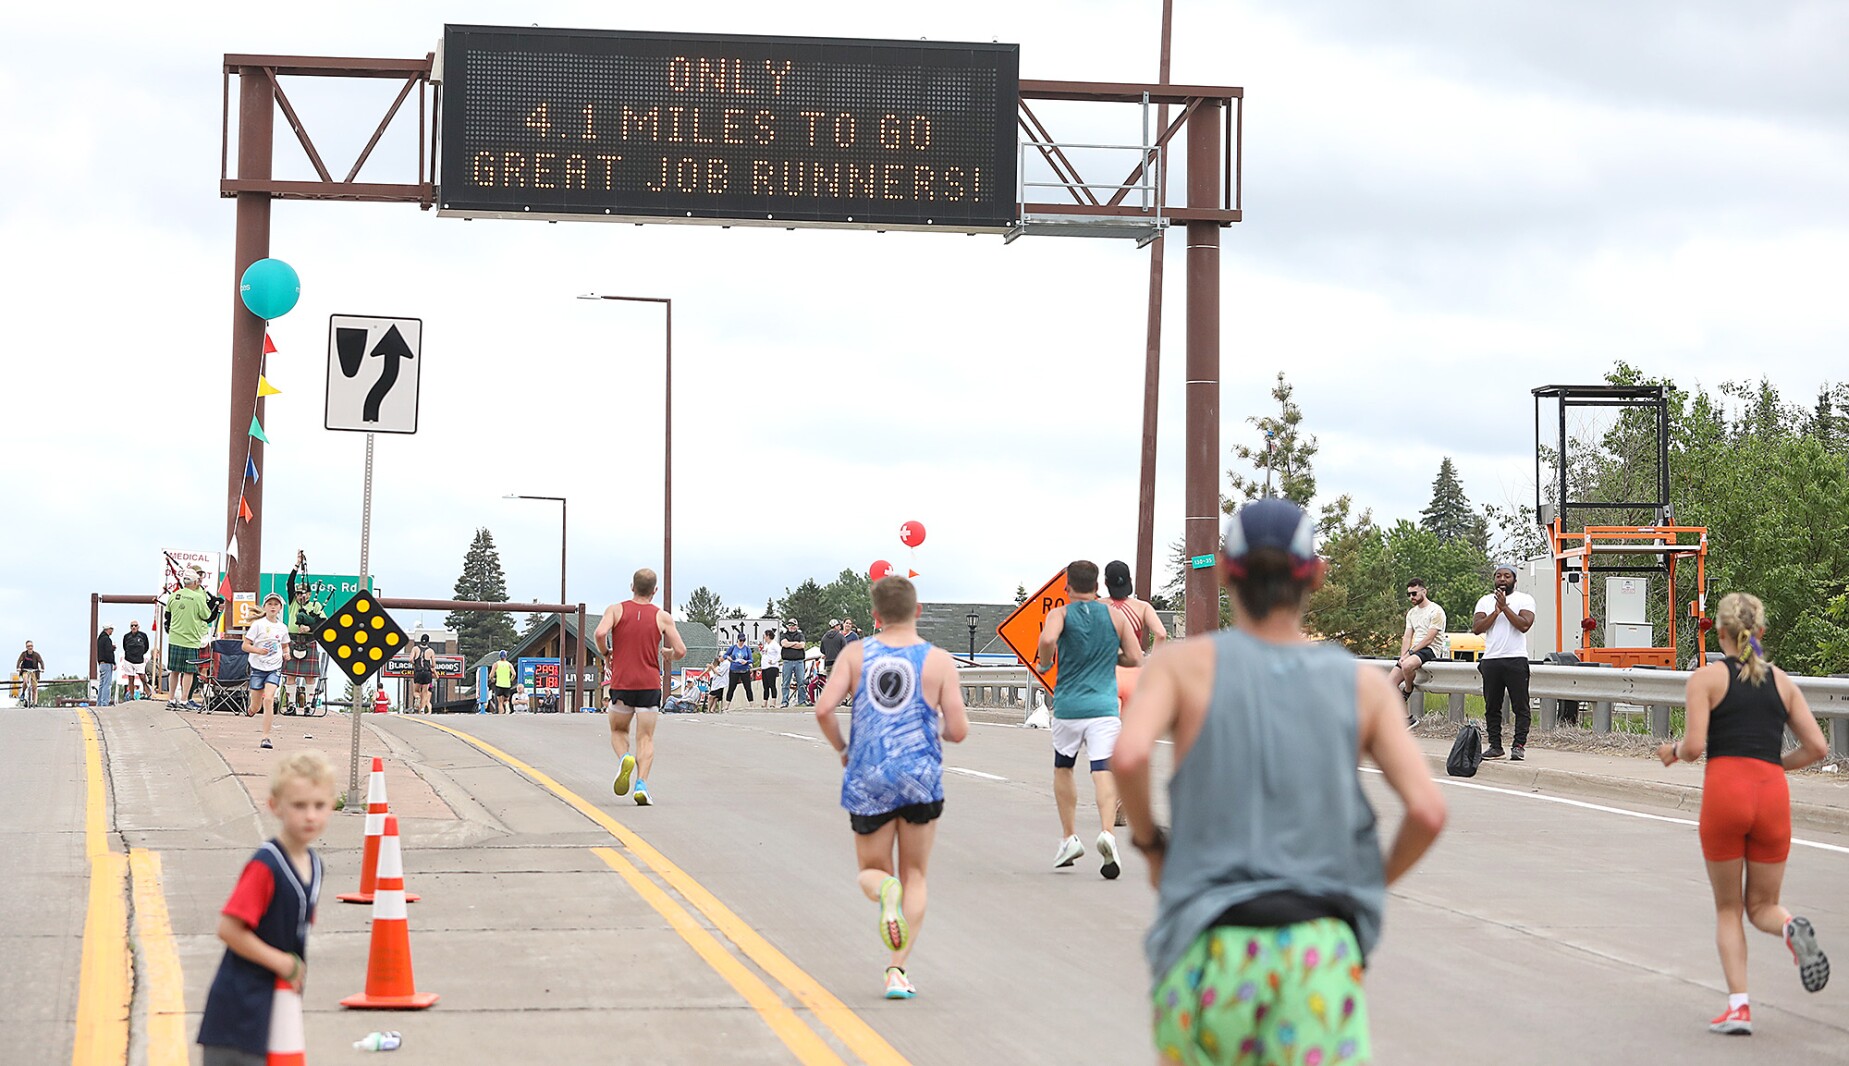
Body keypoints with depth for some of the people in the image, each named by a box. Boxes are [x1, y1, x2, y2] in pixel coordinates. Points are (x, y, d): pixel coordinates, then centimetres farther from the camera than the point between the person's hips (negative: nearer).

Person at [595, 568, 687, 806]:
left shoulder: (615, 610, 2)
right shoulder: (662, 617, 3)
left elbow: (600, 633, -16)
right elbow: (680, 651, -1)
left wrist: (606, 654, 3)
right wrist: (667, 655, 21)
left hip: (621, 682, 0)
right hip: (650, 684, 0)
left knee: (618, 731, 19)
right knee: (645, 738, 3)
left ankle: (624, 758, -12)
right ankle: (642, 784, -16)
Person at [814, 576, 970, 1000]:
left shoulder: (855, 655, 3)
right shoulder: (939, 661, -1)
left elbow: (823, 709, -6)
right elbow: (959, 731, -3)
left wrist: (842, 748, 12)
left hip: (866, 780, 1)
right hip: (921, 778, -1)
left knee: (871, 871, 16)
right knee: (914, 876, 13)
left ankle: (885, 889, -22)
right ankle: (897, 970, 0)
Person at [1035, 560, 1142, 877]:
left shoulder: (1060, 614, 1)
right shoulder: (1115, 616, 8)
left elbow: (1048, 639, -21)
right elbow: (1135, 658, 8)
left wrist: (1045, 663, -1)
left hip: (1067, 707, 0)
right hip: (1104, 707, 0)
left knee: (1063, 769, 19)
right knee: (1104, 771, -9)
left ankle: (1069, 837, 15)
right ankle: (1107, 832, -32)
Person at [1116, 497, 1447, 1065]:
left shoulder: (1183, 663, 4)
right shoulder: (1364, 683, 8)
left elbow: (1129, 755, -15)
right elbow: (1428, 810, -2)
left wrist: (1148, 843, 4)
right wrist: (1375, 884, 16)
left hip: (1210, 953, 0)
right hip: (1319, 955, 0)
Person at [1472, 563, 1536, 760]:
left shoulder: (1524, 599, 3)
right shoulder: (1485, 602, 13)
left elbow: (1524, 625, -12)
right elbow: (1476, 628, 0)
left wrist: (1505, 607, -13)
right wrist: (1496, 611, -8)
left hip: (1516, 660, -4)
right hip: (1491, 660, 4)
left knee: (1520, 706, -5)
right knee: (1492, 707, 6)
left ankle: (1519, 745, -4)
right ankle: (1495, 745, 11)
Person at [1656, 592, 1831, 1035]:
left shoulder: (1706, 678, 4)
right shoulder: (1782, 681, 15)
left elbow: (1694, 746, -6)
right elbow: (1817, 748, 9)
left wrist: (1673, 752, 16)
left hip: (1725, 788, -2)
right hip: (1773, 794, 3)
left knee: (1728, 909, 13)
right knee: (1762, 906, 16)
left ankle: (1738, 1006, -2)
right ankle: (1791, 928, -21)